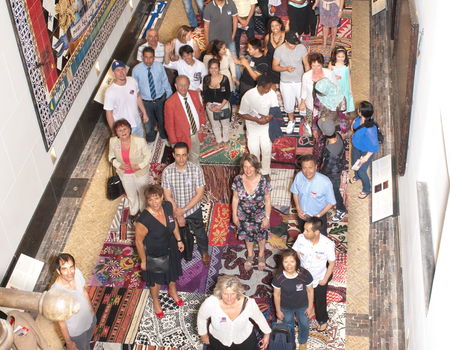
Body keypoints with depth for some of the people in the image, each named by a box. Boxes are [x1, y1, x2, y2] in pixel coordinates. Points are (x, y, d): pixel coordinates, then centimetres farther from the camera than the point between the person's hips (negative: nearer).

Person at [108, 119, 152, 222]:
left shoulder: (139, 141, -28)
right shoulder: (113, 141, -19)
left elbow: (148, 154, -12)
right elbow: (111, 156, -2)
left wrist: (141, 165, -25)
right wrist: (119, 165, -19)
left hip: (140, 172, -3)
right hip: (124, 173, 3)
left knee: (142, 192, 21)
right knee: (130, 194, 26)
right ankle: (134, 211, 57)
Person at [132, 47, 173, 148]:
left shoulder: (159, 67, -15)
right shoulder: (137, 70, -18)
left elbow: (165, 82, 0)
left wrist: (169, 96, 7)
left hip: (160, 100, 1)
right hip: (146, 102, -1)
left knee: (163, 120, 23)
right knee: (149, 124, 18)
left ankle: (164, 137, 53)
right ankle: (150, 140, 48)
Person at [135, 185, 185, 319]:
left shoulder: (168, 206, -22)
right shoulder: (144, 220, -37)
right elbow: (139, 241, -22)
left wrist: (179, 240, 8)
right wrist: (143, 261, -12)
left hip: (170, 247, 5)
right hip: (154, 252, -5)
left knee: (173, 269, 31)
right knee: (156, 278, 22)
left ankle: (173, 291, 64)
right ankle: (155, 301, 54)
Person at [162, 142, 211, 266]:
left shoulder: (196, 170, -23)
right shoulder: (167, 172, -21)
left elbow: (199, 194, -18)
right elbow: (168, 196, -14)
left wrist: (184, 210, -21)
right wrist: (178, 215, -16)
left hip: (194, 209, 0)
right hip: (175, 210, 1)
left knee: (200, 233, 20)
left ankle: (204, 252, 50)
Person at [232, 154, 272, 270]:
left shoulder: (263, 181, -27)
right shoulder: (238, 180, -21)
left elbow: (267, 201, -15)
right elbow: (235, 199, -7)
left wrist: (267, 217, -10)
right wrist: (234, 215, -1)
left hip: (260, 216, -2)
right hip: (244, 216, 2)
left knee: (261, 235, 22)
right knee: (247, 235, 25)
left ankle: (261, 255, 52)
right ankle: (250, 254, 54)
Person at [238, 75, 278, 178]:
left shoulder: (271, 93, -18)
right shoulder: (248, 96, -26)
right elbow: (242, 114, -15)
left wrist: (268, 117, -27)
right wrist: (256, 120, -28)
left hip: (266, 127, 2)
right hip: (253, 128, -2)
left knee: (267, 150, 12)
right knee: (254, 153, 9)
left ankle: (266, 172, 36)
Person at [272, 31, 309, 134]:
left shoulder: (301, 48, -13)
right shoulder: (279, 50, -17)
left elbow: (306, 64, -2)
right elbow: (274, 66, -10)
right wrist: (286, 69, -28)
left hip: (300, 81, 0)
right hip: (286, 83, 0)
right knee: (288, 105, 14)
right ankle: (291, 121, 42)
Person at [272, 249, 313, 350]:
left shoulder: (305, 274, -31)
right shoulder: (278, 278, -30)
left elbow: (310, 291, -13)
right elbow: (276, 295, -13)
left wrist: (310, 307, -3)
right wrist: (278, 310, -2)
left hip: (302, 306, 1)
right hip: (286, 307, -1)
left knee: (304, 325, 25)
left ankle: (302, 342, 59)